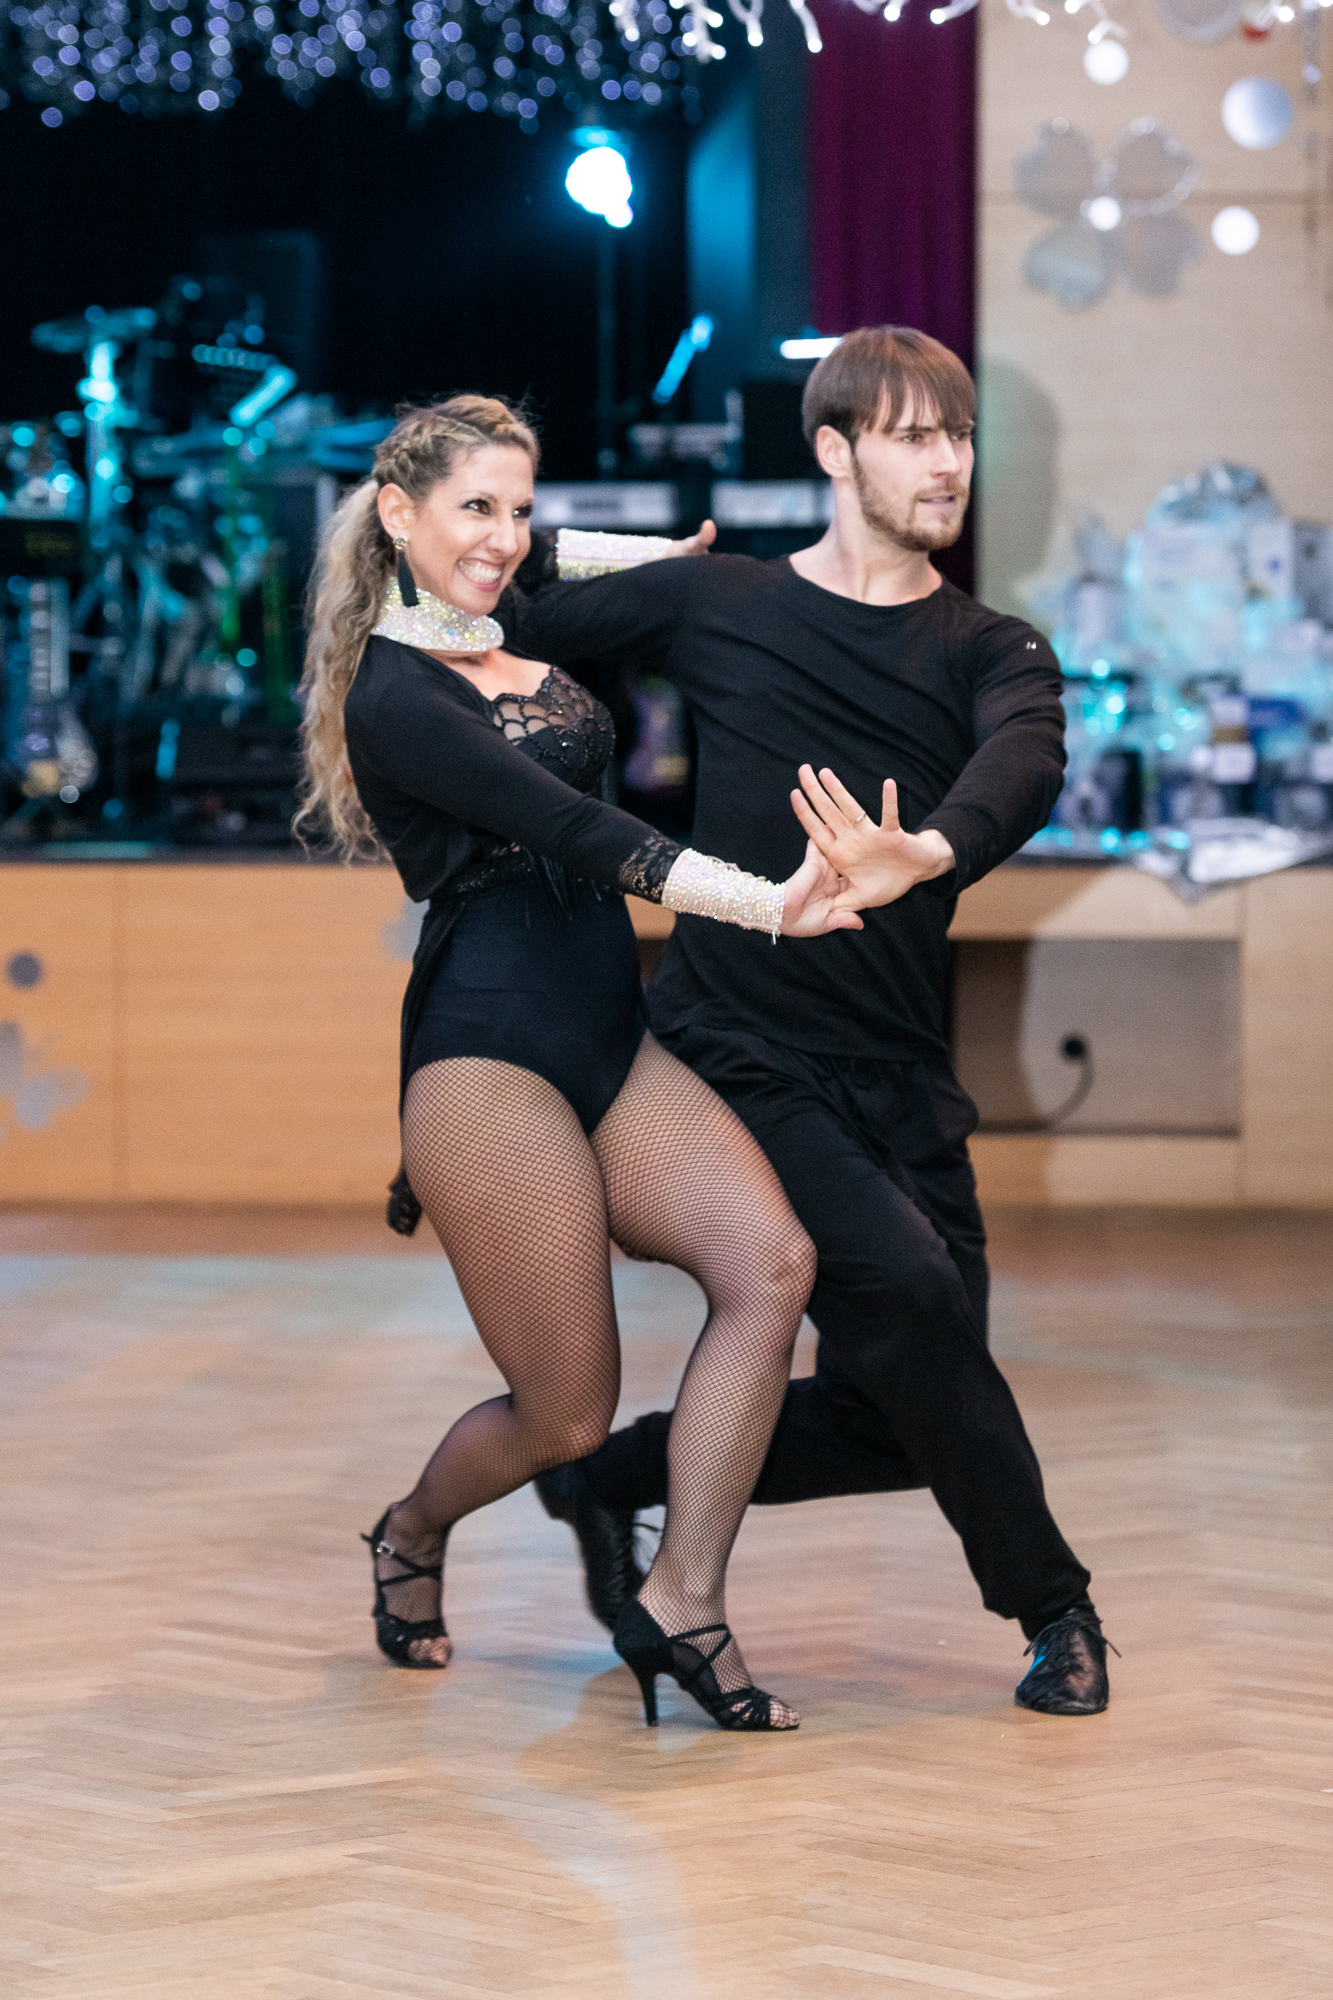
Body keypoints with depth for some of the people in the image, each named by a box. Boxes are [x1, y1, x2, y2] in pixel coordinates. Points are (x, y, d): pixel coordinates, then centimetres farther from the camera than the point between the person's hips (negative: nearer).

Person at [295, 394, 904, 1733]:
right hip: (490, 1044, -8)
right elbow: (570, 831, -21)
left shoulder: (526, 637, 16)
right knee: (567, 1412, -5)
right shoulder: (392, 694, -10)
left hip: (608, 1025, 8)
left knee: (770, 1260, -18)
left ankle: (681, 1602, -11)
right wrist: (762, 903, -29)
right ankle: (413, 1535, 29)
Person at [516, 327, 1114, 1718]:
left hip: (899, 1082, 4)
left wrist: (925, 855, -39)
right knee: (907, 1288, -24)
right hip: (736, 1059, -4)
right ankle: (1049, 1603, -4)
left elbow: (1025, 767, -19)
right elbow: (505, 626, 16)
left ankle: (611, 1478, 27)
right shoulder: (718, 605, 4)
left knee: (895, 1421, 2)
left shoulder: (992, 653, 6)